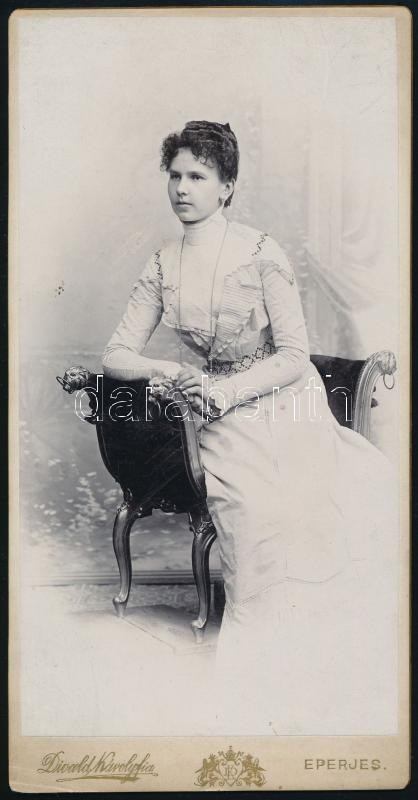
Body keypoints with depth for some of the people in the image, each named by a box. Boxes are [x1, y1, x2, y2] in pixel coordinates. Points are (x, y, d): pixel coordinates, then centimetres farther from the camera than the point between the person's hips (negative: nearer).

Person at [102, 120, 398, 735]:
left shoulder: (261, 253, -5)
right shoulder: (161, 268, 6)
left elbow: (294, 355, -8)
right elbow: (116, 356, 6)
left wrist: (227, 389, -19)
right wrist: (167, 371, -12)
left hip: (286, 406, 0)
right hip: (224, 426, 1)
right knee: (255, 514, -19)